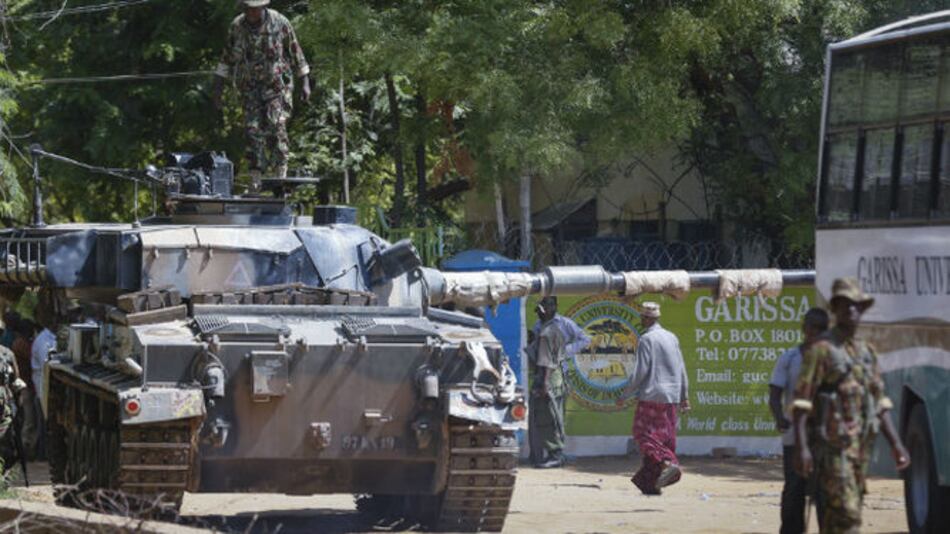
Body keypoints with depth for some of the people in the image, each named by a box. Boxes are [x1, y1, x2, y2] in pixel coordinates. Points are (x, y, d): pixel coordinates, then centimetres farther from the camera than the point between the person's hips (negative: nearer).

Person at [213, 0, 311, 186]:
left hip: (277, 84, -3)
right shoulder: (237, 27, 1)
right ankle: (255, 179, -3)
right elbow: (227, 59, 10)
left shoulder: (280, 23, -6)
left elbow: (296, 53, 3)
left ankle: (281, 171, -14)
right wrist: (218, 88, 8)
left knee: (276, 124, -19)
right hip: (250, 88, 3)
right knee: (253, 129, -4)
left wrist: (305, 83, 3)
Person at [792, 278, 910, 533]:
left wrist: (896, 444, 8)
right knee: (846, 512, -15)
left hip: (860, 445, 7)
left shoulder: (866, 352, 15)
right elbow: (801, 401, -12)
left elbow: (879, 403, 17)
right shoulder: (821, 350, -8)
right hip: (832, 446, -7)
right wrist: (802, 447, -22)